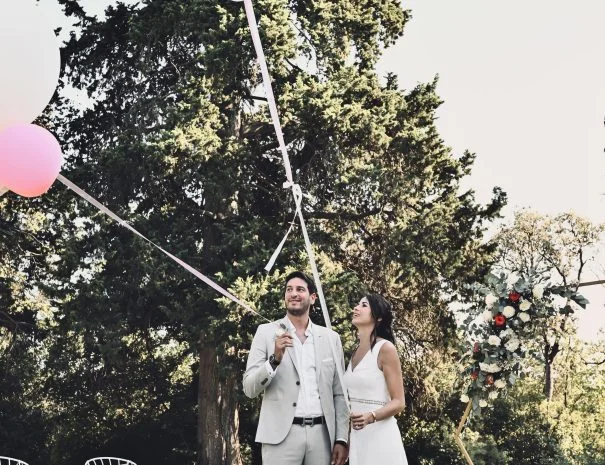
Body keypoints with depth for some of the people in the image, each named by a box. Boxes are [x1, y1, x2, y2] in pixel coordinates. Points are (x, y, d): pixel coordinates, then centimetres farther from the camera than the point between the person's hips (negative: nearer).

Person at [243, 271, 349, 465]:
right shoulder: (267, 332, 3)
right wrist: (275, 358, -16)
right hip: (282, 435, -2)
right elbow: (250, 388, -1)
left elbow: (339, 394, 10)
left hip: (321, 434, 2)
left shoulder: (331, 338, 9)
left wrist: (341, 439, 3)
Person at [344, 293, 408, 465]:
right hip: (356, 436, 7)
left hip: (379, 434, -7)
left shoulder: (385, 348, -10)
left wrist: (371, 417, -28)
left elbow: (398, 402, -11)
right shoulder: (356, 351, 10)